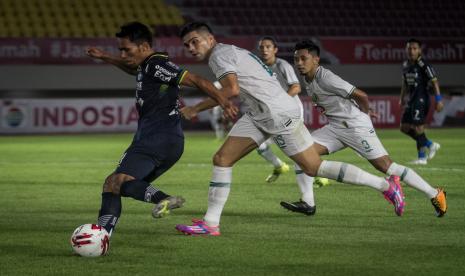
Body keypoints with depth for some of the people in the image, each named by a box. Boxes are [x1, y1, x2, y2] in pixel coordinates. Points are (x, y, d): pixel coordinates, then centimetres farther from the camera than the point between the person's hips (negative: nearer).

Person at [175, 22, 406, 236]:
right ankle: (210, 223, 3)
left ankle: (386, 185, 5)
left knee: (314, 168, -3)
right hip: (257, 116, 10)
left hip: (279, 113, -10)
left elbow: (231, 89, -26)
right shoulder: (231, 52, 17)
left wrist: (196, 108, -20)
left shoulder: (220, 54, -11)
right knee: (221, 159, 2)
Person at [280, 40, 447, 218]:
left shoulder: (326, 78, -22)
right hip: (335, 127, 9)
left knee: (385, 166, -10)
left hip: (356, 126, -9)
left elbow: (361, 95, -20)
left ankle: (434, 195, -1)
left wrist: (365, 112, 1)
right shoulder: (307, 80, 7)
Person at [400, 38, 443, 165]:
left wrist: (438, 99, -17)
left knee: (418, 126, -11)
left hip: (421, 99, -8)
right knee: (404, 127, 7)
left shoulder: (423, 64, -13)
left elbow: (434, 81, -13)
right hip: (411, 100, 9)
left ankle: (422, 157, 1)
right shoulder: (405, 65, 11)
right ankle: (430, 145, 17)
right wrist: (402, 99, 22)